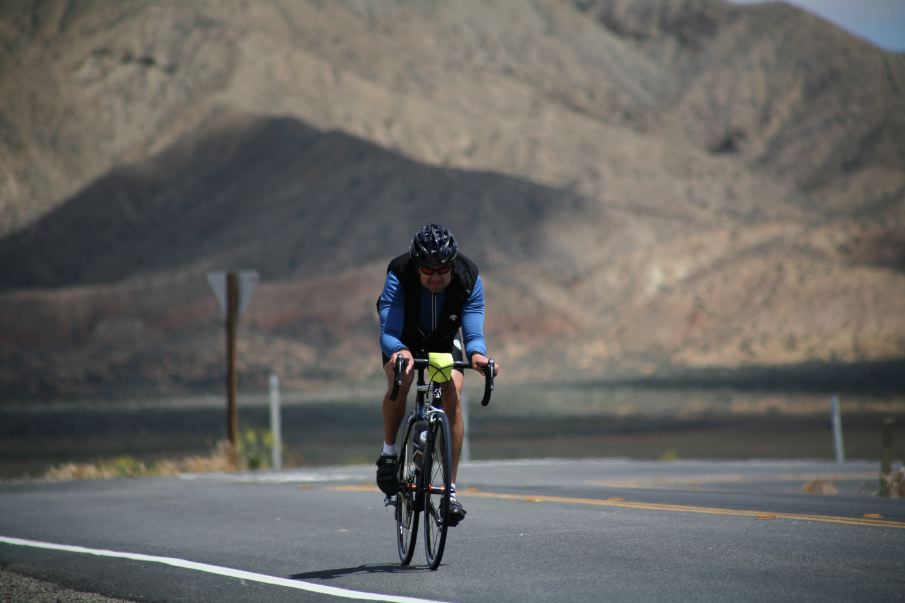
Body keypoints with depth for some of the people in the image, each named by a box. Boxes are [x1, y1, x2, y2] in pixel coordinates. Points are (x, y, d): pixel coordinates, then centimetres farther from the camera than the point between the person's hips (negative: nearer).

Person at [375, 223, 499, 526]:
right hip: (403, 340, -1)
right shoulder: (399, 277, -35)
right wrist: (399, 351, -63)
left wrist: (477, 353, -56)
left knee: (452, 398, -22)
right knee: (399, 381, -32)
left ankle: (450, 487, -15)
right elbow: (388, 331, -40)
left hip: (444, 341, 1)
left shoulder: (469, 280, -30)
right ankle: (389, 451, -7)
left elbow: (474, 333, -32)